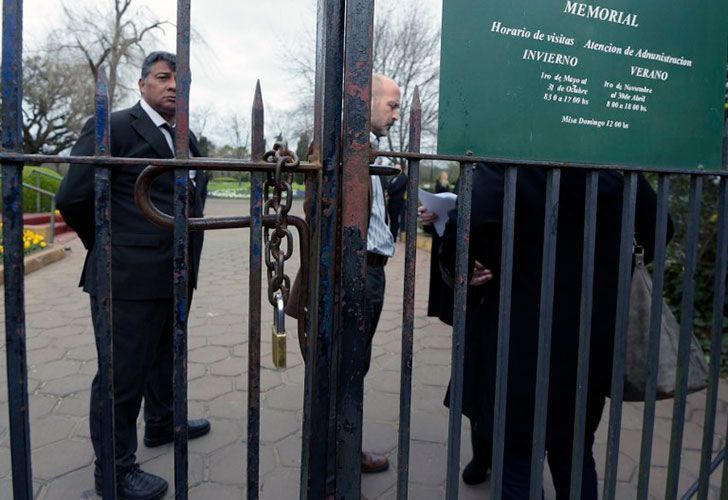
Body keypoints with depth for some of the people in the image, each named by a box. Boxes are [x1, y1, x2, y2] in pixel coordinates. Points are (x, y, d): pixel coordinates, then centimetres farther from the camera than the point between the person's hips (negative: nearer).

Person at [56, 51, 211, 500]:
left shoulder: (186, 139, 12)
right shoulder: (111, 129, -11)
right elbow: (73, 198, -14)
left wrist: (189, 254, 14)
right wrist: (107, 246, -1)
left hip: (176, 276, 8)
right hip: (130, 277, -8)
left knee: (165, 358, 24)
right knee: (123, 374, 4)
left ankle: (162, 424, 46)